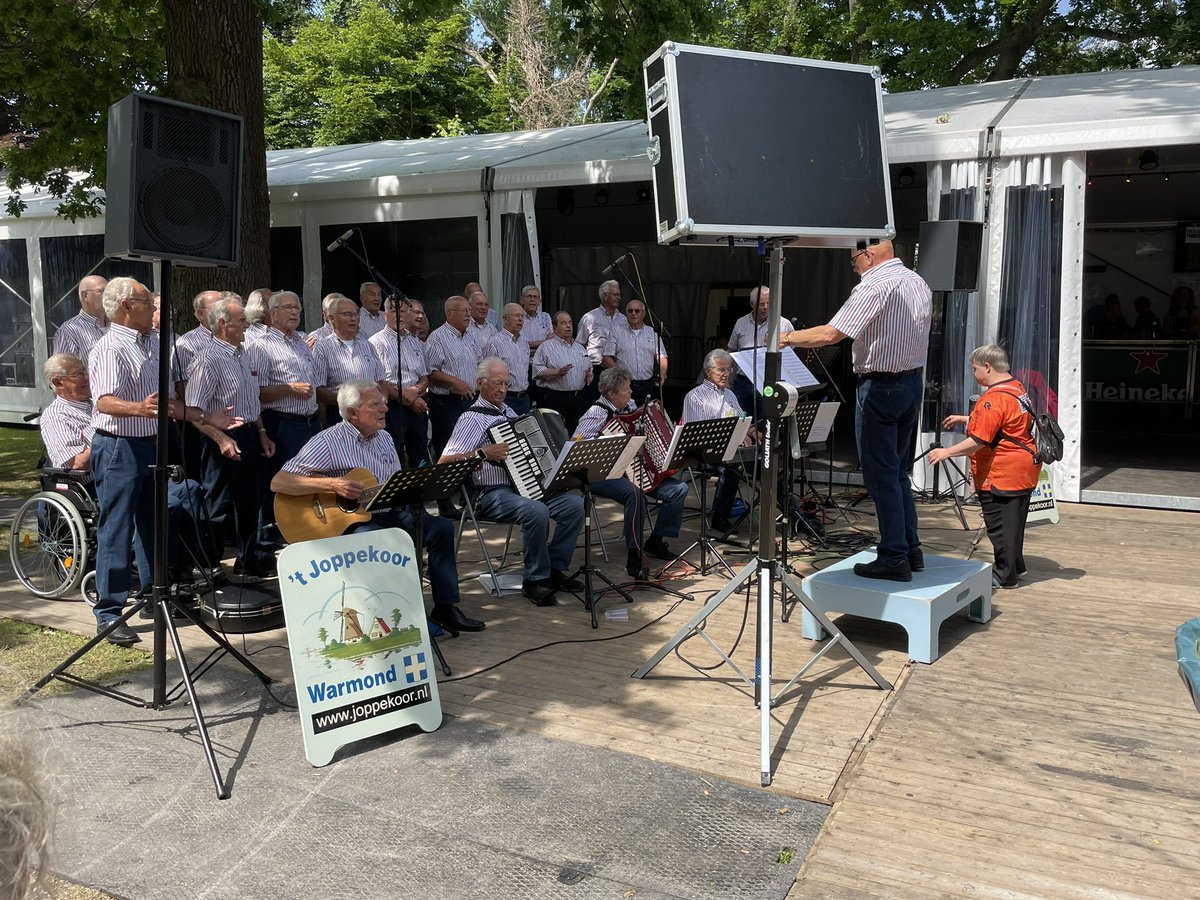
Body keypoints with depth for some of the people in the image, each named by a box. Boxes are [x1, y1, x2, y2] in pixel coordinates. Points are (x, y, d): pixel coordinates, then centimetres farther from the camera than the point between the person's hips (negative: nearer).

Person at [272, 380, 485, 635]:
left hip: (388, 514, 7)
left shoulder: (384, 440, 13)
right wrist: (333, 484, -27)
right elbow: (278, 483, -18)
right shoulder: (329, 442, -12)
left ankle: (446, 608, -1)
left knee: (441, 528, -7)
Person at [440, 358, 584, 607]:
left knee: (575, 504, -13)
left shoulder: (508, 411, 19)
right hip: (492, 493, -7)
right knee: (536, 512, -34)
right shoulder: (472, 418, -5)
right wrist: (482, 454, -22)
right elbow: (444, 462, -14)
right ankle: (535, 579, -16)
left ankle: (555, 568, -1)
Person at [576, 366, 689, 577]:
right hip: (604, 475, -8)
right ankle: (634, 555, -30)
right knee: (635, 493, -38)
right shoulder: (596, 415, -14)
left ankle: (655, 542, 5)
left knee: (679, 489, -7)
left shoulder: (630, 405, 10)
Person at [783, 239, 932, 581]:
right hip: (913, 381, 9)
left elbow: (831, 334, -23)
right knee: (897, 471, 18)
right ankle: (910, 548, 23)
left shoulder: (874, 286, -17)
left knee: (881, 476, -2)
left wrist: (787, 337, -11)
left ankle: (893, 559, 3)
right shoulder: (919, 283, 12)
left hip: (880, 387, -9)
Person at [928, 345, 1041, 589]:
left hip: (1002, 475, -10)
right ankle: (1015, 566, 34)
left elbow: (978, 441, -25)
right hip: (1024, 469, 10)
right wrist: (965, 419, 26)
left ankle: (1005, 576, 10)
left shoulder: (993, 399, -22)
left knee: (1000, 524, 1)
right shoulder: (1017, 388, 10)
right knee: (1012, 520, 21)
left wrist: (946, 452, -17)